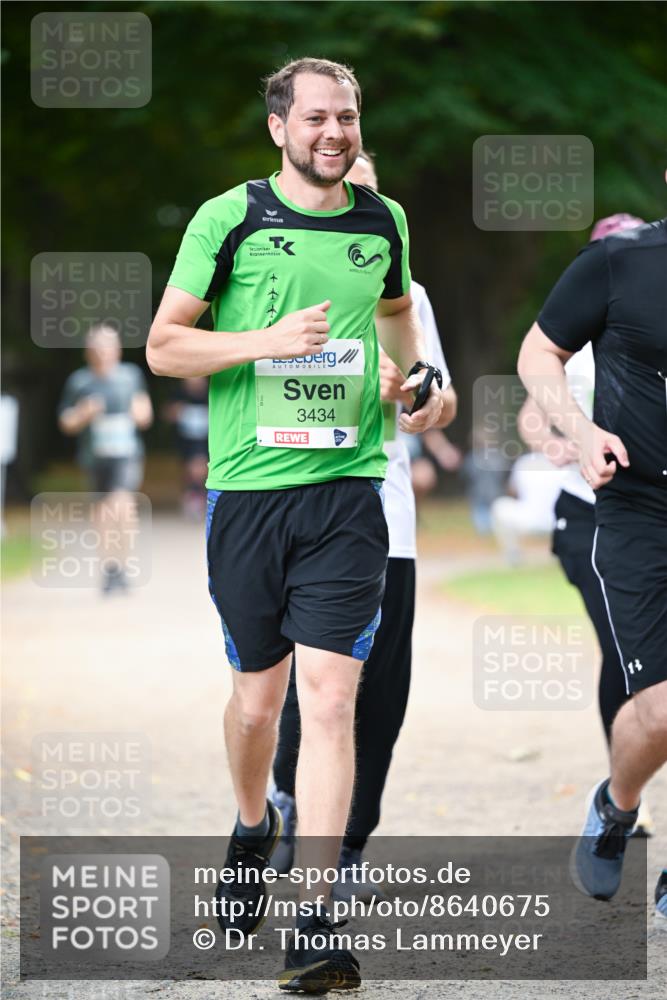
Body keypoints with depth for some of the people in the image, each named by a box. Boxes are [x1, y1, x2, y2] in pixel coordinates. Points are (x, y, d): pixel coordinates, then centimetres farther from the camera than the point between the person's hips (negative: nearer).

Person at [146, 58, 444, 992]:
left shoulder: (383, 221, 10)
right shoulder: (228, 219, -2)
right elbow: (164, 346, -1)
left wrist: (423, 375, 14)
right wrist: (266, 341, -15)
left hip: (347, 490, 1)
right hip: (248, 488, -1)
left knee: (329, 695, -11)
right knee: (257, 692, 12)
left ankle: (315, 921, -12)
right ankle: (253, 829, 44)